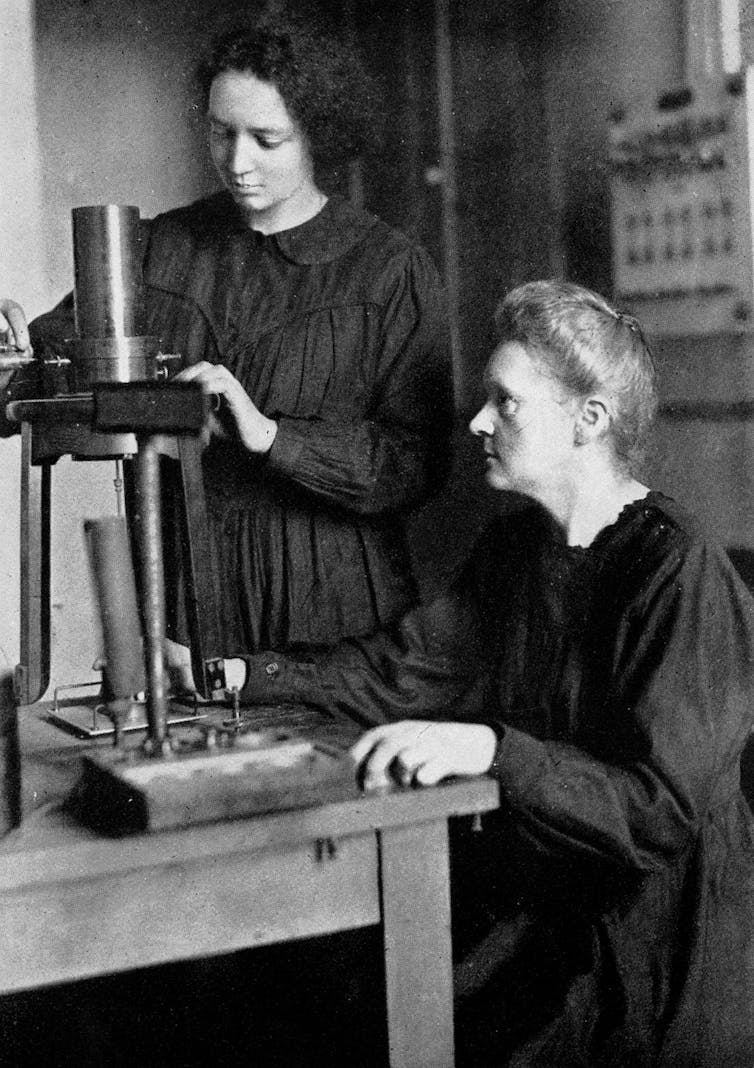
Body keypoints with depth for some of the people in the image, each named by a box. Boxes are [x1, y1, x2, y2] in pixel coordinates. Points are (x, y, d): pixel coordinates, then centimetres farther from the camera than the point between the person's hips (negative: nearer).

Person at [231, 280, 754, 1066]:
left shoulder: (681, 576, -17)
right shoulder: (517, 545, 9)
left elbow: (664, 811, -23)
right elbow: (398, 671, 9)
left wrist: (491, 749, -35)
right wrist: (230, 677, 2)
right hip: (525, 919, 6)